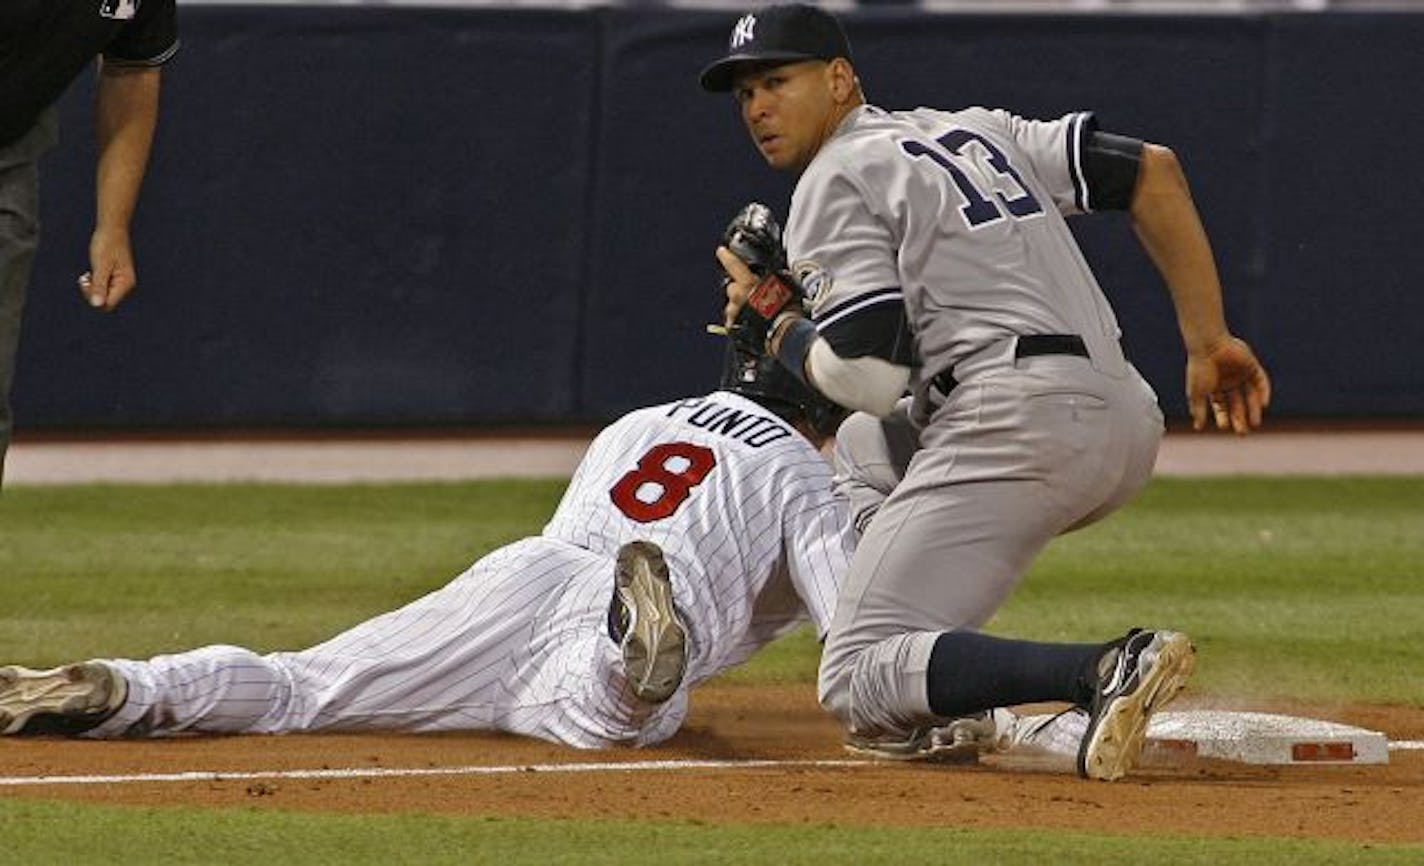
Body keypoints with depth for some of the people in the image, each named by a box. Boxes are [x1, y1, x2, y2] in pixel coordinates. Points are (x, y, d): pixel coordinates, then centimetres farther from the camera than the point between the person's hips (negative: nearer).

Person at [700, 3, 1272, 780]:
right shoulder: (974, 131, 27)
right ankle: (916, 707, 20)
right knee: (867, 439, 35)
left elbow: (869, 377, -8)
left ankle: (1105, 672, -31)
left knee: (856, 682, -10)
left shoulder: (835, 181, 3)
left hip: (1019, 422, -9)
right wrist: (1208, 340, 14)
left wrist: (774, 318, 12)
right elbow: (1154, 170, 18)